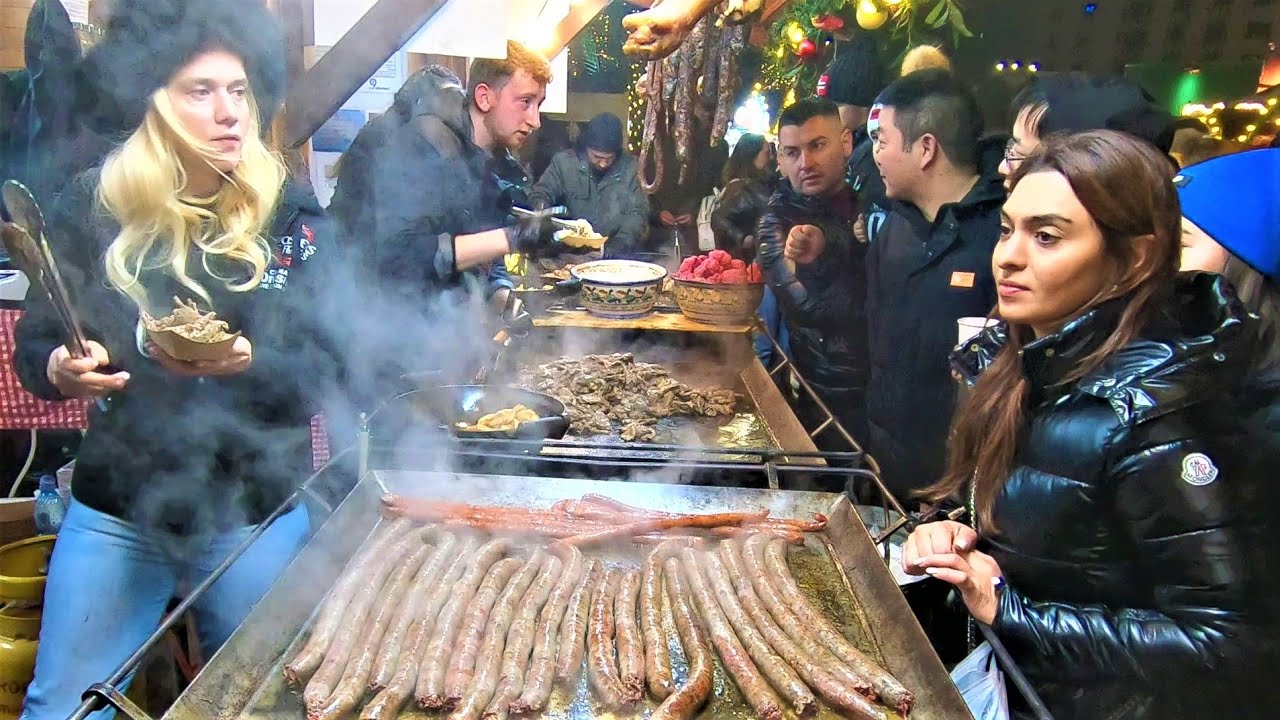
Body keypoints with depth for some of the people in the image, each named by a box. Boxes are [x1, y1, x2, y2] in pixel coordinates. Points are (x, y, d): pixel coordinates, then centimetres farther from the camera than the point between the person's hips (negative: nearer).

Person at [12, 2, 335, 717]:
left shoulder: (294, 216, -7)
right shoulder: (91, 208, -5)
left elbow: (319, 374, -9)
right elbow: (33, 343, 3)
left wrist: (245, 365, -29)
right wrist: (58, 370, -19)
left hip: (255, 516, 0)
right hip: (116, 511, 1)